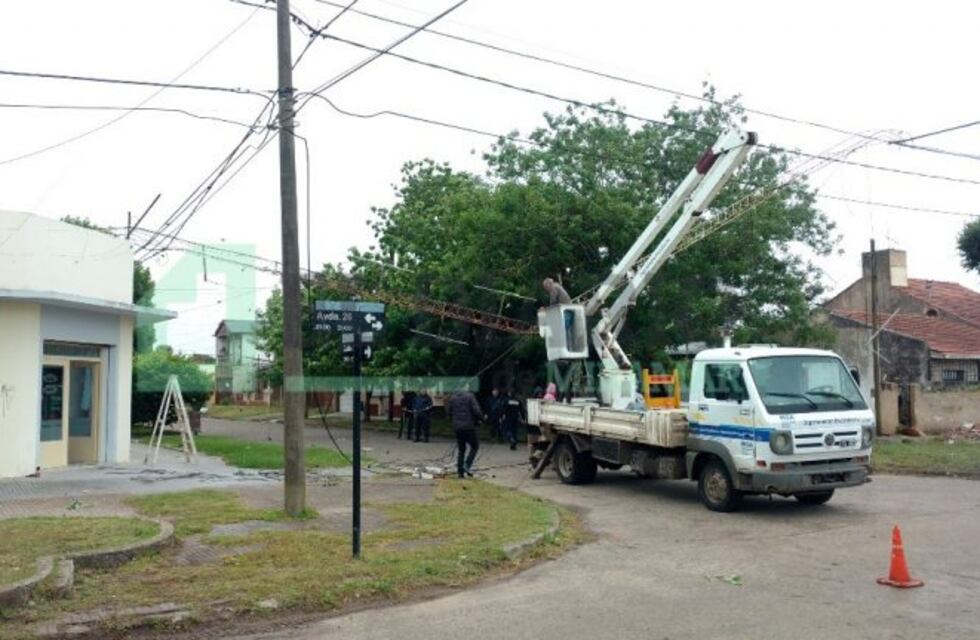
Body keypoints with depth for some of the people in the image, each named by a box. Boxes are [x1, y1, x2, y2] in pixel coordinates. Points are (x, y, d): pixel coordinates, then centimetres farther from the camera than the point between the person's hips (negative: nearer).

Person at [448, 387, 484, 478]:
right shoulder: (470, 396, -4)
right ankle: (467, 465, -8)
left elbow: (450, 413, 17)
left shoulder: (453, 398, 14)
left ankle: (460, 471, 9)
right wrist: (478, 419, 4)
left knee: (460, 449, 12)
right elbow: (477, 411, -12)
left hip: (457, 427, 5)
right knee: (474, 446, 7)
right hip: (468, 426, -5)